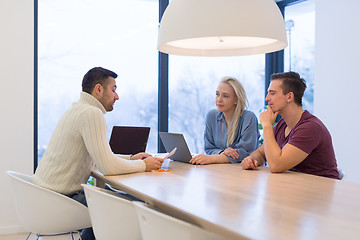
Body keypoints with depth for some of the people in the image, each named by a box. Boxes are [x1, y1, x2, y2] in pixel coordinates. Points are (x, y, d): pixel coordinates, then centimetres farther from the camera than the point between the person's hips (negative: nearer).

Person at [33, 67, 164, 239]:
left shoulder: (78, 109, 13)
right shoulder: (92, 114, -18)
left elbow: (98, 157, 20)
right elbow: (107, 167, -23)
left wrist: (130, 159, 12)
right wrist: (144, 165, -9)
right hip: (61, 199, -10)